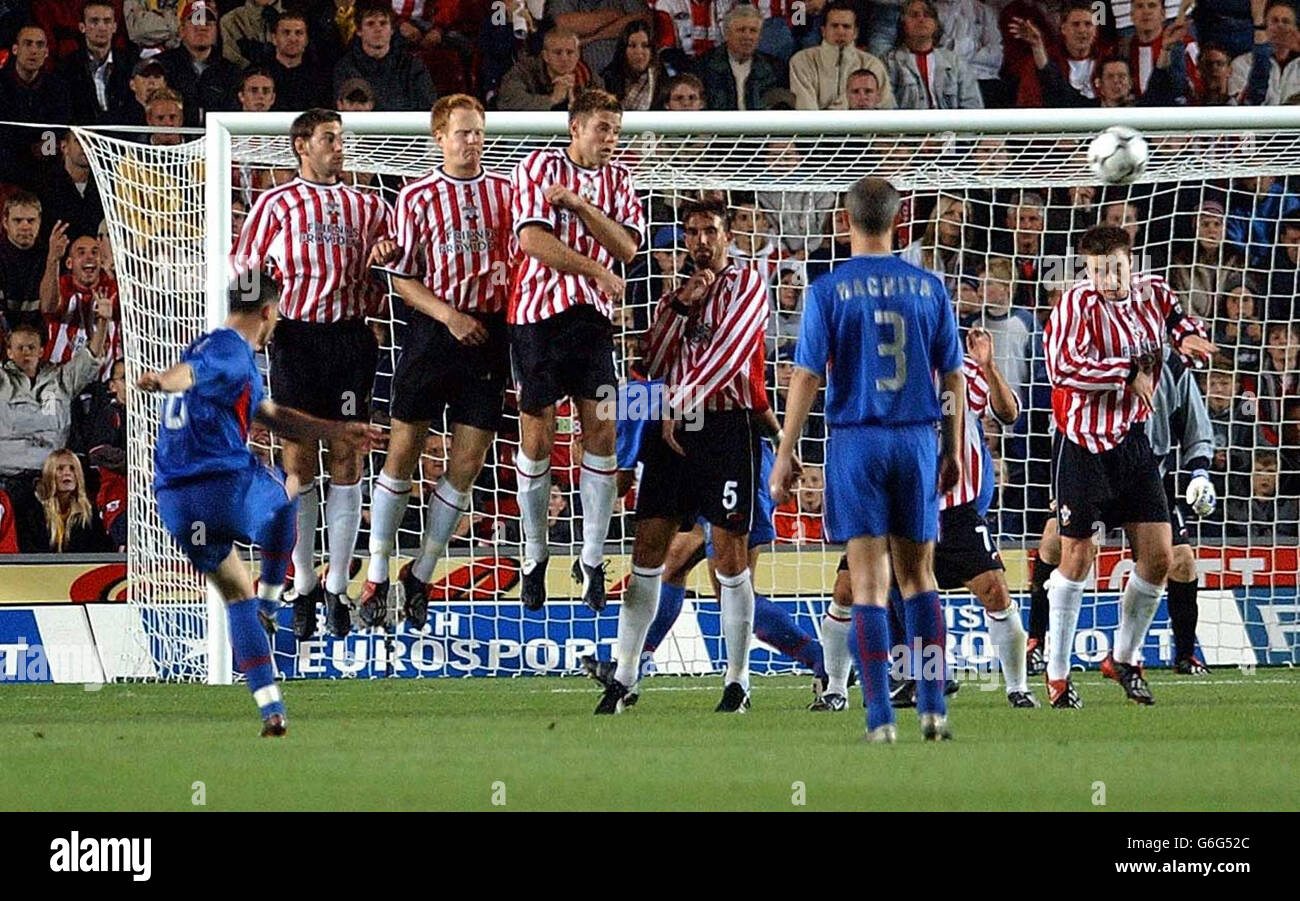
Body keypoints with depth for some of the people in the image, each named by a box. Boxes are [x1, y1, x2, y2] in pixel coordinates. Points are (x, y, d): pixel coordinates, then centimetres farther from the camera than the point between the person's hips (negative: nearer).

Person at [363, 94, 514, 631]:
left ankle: (421, 574, 12)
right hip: (431, 329, -2)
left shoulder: (506, 190, 7)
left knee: (468, 462, -1)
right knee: (403, 450, -2)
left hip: (490, 331, 2)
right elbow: (402, 277, 1)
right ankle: (377, 575, 7)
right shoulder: (417, 198, 2)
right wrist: (448, 315, -11)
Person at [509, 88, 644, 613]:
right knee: (536, 436, 0)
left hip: (593, 315, 3)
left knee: (601, 432, -4)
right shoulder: (539, 168, 0)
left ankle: (593, 559, 3)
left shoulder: (617, 180, 14)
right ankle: (534, 558, 12)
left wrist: (579, 203, -10)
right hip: (537, 313, -3)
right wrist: (597, 271, -9)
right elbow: (532, 239, -11)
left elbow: (627, 246, 0)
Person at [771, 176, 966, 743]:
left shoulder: (828, 291, -5)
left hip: (855, 441, -2)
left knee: (868, 583, -1)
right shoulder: (928, 288, 4)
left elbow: (807, 377, -7)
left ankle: (881, 718, -6)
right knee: (918, 576, 14)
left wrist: (785, 456, -1)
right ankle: (932, 707, 7)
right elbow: (952, 377, 7)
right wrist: (952, 451, 17)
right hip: (917, 440, 2)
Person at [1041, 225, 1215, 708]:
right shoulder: (1076, 303, -16)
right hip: (1083, 445, -5)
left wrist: (1187, 336, 0)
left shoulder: (1153, 293, 1)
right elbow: (1062, 366, -28)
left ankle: (1125, 659, 21)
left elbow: (1176, 317, 23)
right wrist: (1129, 373, -22)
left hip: (1132, 438, 5)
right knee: (1077, 556, -2)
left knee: (1158, 555, 2)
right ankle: (1057, 673, 9)